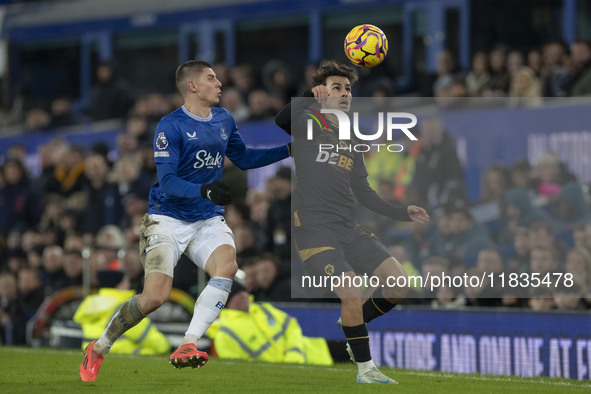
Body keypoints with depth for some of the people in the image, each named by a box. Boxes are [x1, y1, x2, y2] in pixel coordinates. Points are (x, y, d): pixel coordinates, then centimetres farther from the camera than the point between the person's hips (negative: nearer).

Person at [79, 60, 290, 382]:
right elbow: (167, 182, -18)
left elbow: (243, 158, 26)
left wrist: (290, 150, 17)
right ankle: (98, 349, 6)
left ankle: (186, 347, -31)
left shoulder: (224, 120, 10)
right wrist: (204, 191, -35)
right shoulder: (171, 126, -12)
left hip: (208, 220, 5)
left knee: (227, 264, -28)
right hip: (168, 219, -5)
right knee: (155, 296, -18)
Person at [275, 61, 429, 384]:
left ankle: (352, 324, 22)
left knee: (400, 283, -2)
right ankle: (365, 369, -4)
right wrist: (311, 97, -32)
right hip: (315, 232, -7)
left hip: (349, 230, 7)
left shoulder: (351, 144, 19)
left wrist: (403, 212, 11)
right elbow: (281, 121, -23)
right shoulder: (308, 127, 0)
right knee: (352, 295, -20)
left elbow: (364, 195, 21)